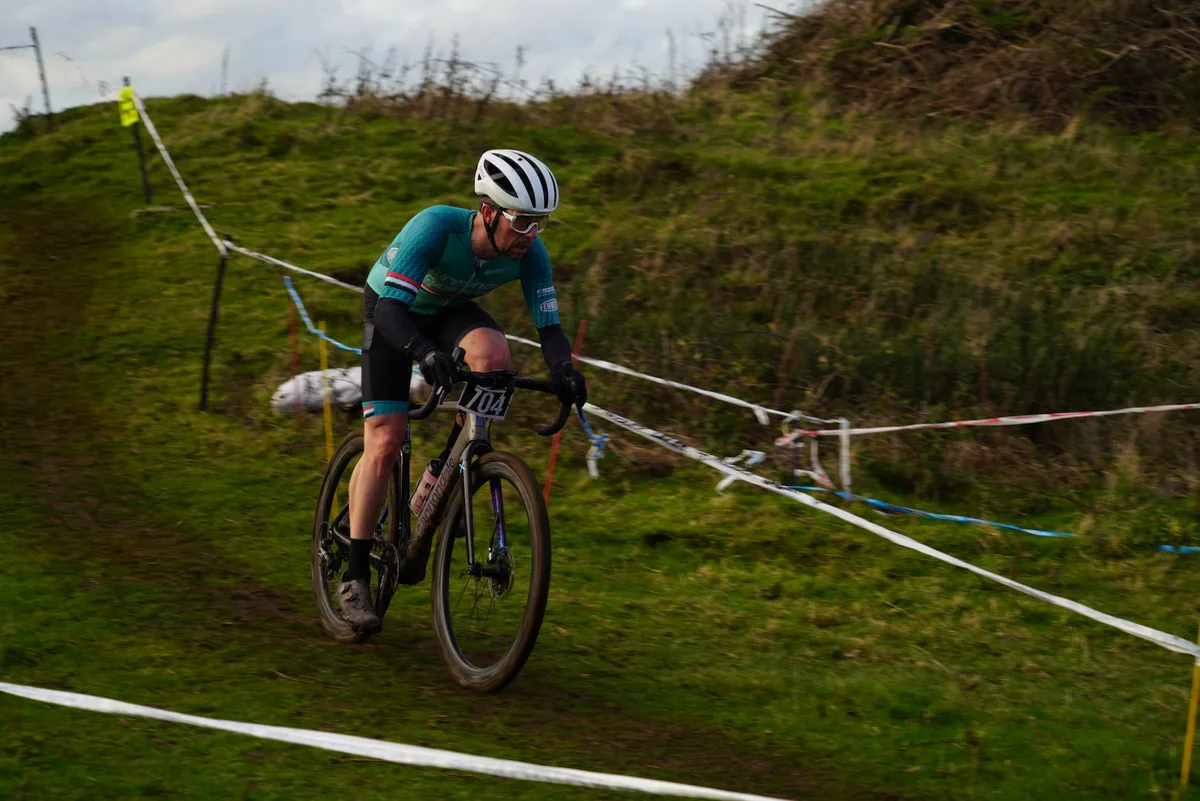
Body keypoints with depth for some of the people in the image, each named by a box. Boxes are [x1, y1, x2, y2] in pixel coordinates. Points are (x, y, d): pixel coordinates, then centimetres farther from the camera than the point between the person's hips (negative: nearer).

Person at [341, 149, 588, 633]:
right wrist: (426, 353, -62)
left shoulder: (529, 253, -25)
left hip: (451, 311, 3)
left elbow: (548, 325, -20)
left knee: (492, 353, -32)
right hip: (394, 313, -3)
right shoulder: (435, 228, -37)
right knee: (385, 442, -14)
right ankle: (355, 577, -4)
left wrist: (563, 368, -42)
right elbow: (390, 309, -43)